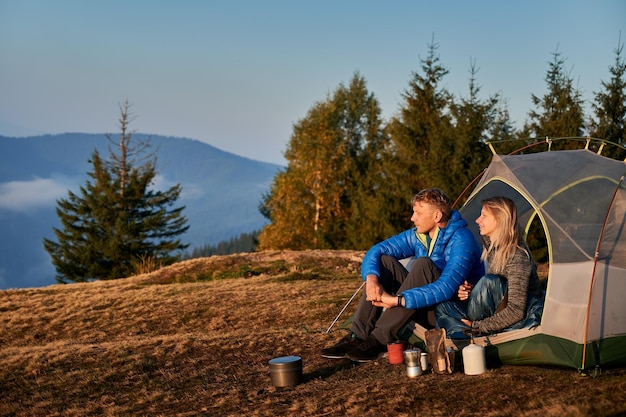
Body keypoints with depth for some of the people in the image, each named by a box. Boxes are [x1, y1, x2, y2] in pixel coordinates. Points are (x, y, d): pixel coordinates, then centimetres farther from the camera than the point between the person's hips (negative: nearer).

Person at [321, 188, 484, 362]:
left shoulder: (461, 241, -21)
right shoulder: (417, 236, 2)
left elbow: (446, 288, -33)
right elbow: (376, 251, 1)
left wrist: (398, 300, -36)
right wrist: (371, 278, -22)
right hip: (425, 311, 7)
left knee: (423, 264, -30)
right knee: (385, 261, -7)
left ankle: (380, 340, -30)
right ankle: (357, 336, -15)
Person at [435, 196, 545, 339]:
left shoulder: (517, 256, -23)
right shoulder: (491, 248, 4)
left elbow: (516, 311, -27)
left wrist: (479, 326, -20)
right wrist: (469, 291, -4)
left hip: (526, 316, -9)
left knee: (488, 281, -34)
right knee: (443, 308, -4)